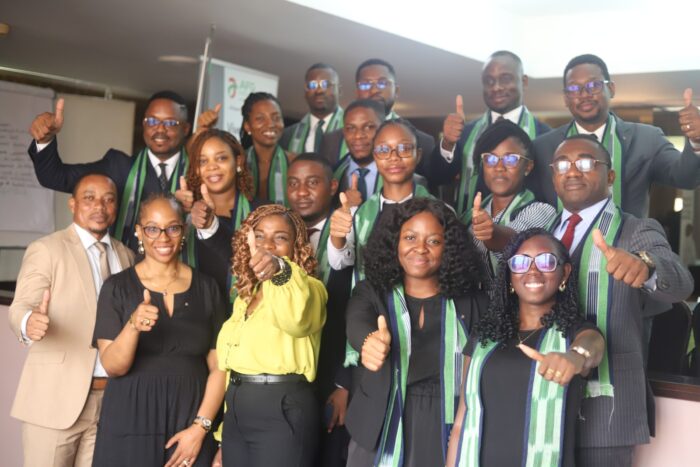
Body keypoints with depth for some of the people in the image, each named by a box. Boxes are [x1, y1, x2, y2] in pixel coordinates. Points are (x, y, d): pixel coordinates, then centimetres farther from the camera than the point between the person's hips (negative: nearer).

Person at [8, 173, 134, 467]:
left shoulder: (126, 256, 14)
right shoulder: (45, 250, -3)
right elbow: (21, 309, -15)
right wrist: (30, 324, -37)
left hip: (113, 399, 5)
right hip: (56, 399, -4)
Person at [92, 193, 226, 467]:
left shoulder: (206, 288, 3)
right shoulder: (117, 287, -1)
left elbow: (218, 367, 2)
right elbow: (113, 367, -9)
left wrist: (200, 426, -8)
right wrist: (133, 326, -26)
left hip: (189, 419, 1)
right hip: (130, 423, -1)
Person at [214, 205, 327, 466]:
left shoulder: (307, 287, -6)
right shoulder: (245, 296, 17)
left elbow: (297, 318, -31)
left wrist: (280, 269, -50)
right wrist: (223, 436, 19)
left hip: (281, 411, -7)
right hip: (236, 411, 7)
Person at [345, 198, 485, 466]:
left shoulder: (469, 301, 1)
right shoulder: (371, 293, 0)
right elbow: (357, 325, -20)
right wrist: (371, 342, -43)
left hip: (446, 434, 0)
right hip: (379, 432, 0)